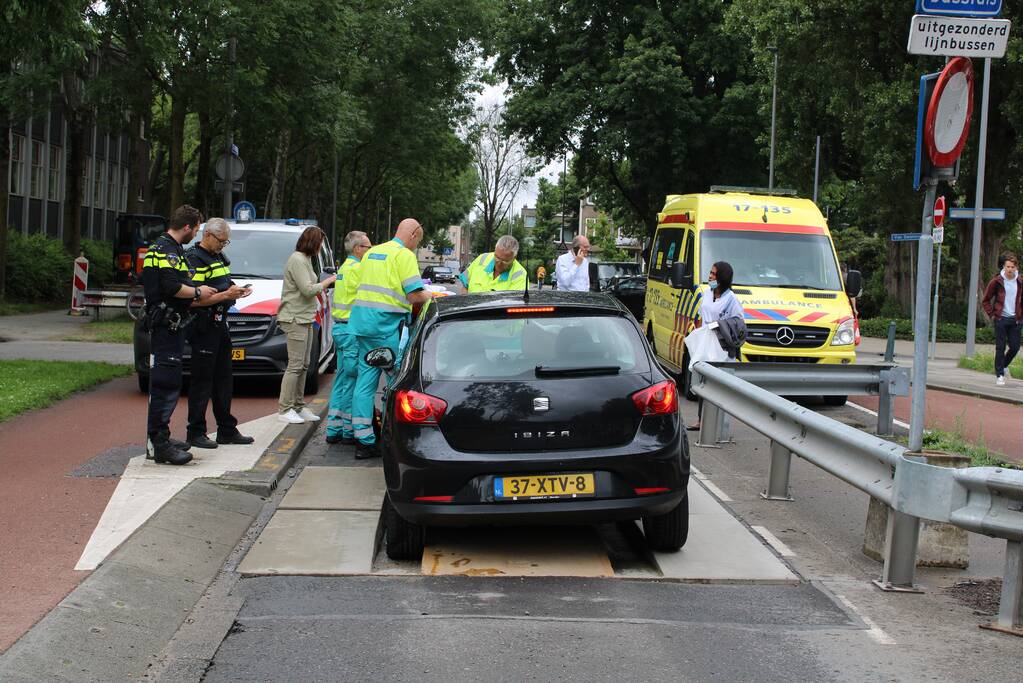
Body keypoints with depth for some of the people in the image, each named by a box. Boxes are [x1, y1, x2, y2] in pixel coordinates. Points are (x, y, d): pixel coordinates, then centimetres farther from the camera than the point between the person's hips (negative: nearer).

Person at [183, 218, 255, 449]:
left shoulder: (219, 257, 16)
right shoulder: (194, 260, -13)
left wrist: (237, 291, 6)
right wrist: (226, 295, -24)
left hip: (220, 324, 10)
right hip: (203, 327, -9)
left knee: (224, 380, 14)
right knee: (202, 381, -5)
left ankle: (227, 430, 21)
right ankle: (196, 433, 1)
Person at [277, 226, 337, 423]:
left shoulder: (305, 259, 18)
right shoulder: (297, 260, -14)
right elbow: (308, 290, -18)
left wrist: (324, 285, 9)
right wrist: (328, 281, -8)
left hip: (305, 318, 10)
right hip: (295, 319, -10)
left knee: (303, 366, 12)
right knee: (295, 365, -10)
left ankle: (299, 407, 19)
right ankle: (284, 409, -6)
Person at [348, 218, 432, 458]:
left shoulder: (371, 253, 19)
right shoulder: (404, 255, -6)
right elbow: (415, 296, -12)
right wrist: (431, 297, 6)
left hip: (360, 319, 8)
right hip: (386, 323, -7)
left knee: (365, 379, 7)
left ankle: (363, 440, 7)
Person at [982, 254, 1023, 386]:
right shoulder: (997, 281, -5)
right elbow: (985, 300, 3)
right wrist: (992, 315, -3)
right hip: (1001, 319, -3)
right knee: (1000, 348, -2)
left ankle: (1003, 366, 29)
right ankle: (999, 375, 5)